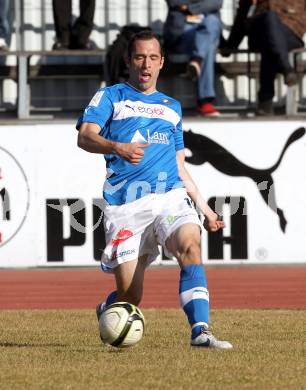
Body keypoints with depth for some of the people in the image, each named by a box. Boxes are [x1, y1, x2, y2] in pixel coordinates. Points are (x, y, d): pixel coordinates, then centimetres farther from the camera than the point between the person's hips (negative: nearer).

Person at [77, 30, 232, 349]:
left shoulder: (172, 107, 25)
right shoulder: (111, 96, 11)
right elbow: (85, 137, -7)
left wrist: (204, 207, 25)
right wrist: (117, 148, -27)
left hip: (170, 196, 3)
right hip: (126, 204, -3)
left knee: (189, 244, -29)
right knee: (130, 295, -5)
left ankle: (200, 331, -36)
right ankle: (106, 312, 31)